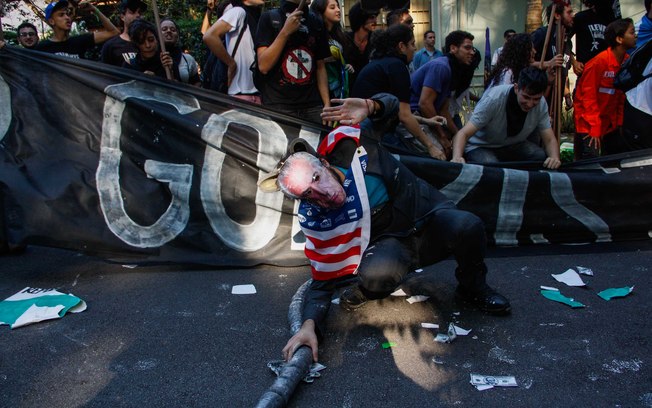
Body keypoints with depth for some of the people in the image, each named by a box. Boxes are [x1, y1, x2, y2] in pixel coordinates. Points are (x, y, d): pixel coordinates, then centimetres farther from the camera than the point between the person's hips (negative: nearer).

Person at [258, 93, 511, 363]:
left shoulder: (348, 143, -16)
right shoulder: (317, 221, -17)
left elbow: (390, 103, 1)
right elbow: (323, 282, -12)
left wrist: (371, 106, -23)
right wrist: (309, 325, -30)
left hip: (430, 214, 2)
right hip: (392, 243, -2)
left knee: (468, 226, -34)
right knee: (377, 274, -40)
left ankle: (473, 289, 0)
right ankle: (364, 291, 0)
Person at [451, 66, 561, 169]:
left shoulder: (541, 104, -15)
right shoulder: (494, 98, -29)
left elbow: (550, 139, -8)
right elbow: (463, 133, -32)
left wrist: (555, 158, -32)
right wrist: (457, 157, -53)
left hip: (514, 146, 5)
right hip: (481, 146, -4)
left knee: (543, 157, -22)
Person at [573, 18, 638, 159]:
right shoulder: (599, 61, -17)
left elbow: (622, 96, 8)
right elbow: (588, 96, -16)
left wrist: (619, 123, 4)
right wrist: (595, 130, -16)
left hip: (610, 126, 7)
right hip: (589, 127, -7)